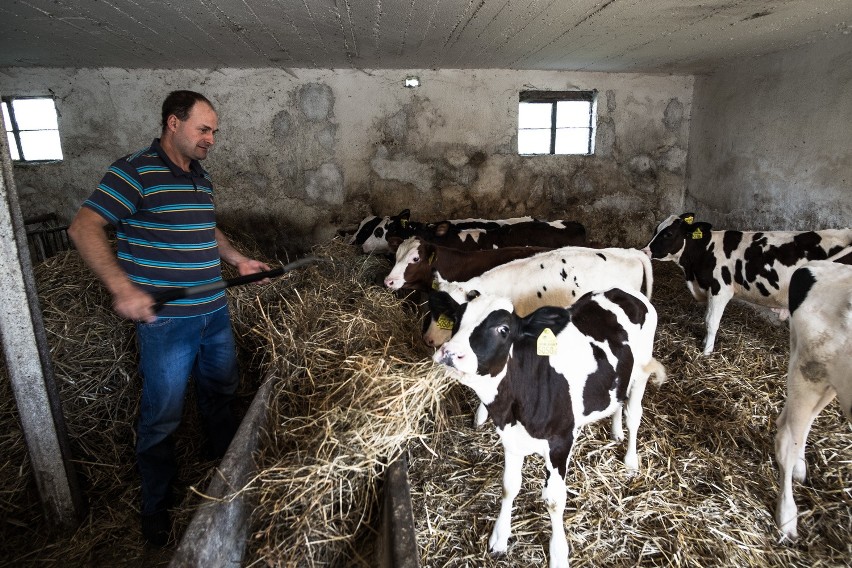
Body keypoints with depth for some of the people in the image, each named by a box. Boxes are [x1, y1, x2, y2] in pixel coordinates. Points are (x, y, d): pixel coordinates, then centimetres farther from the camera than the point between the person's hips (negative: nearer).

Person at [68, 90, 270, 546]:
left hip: (216, 312, 8)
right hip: (166, 319, -7)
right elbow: (84, 228, -15)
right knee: (162, 416, 5)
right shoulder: (135, 171, -13)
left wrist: (237, 259, 13)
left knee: (221, 391, 22)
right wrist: (121, 287, -25)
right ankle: (156, 505, 27)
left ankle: (222, 457, 48)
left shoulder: (201, 178, 12)